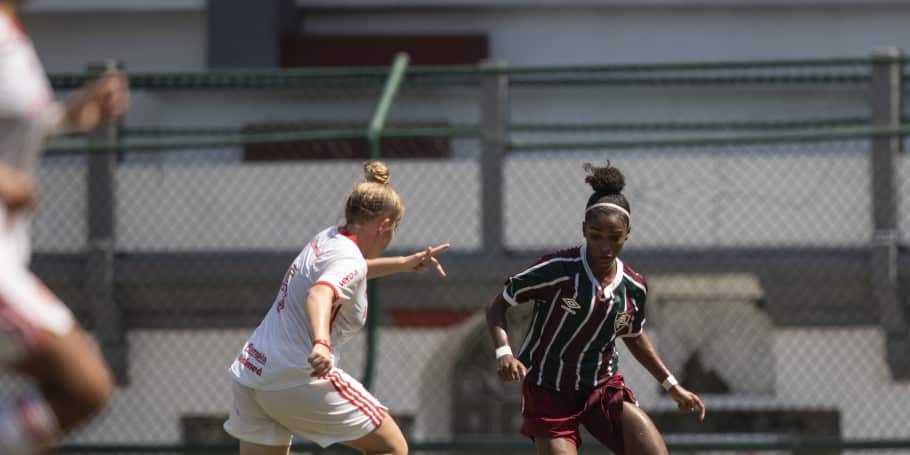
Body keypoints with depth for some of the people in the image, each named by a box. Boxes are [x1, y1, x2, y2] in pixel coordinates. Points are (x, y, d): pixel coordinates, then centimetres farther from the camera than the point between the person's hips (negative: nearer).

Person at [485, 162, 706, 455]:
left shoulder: (634, 288, -1)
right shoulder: (557, 271, -16)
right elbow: (497, 307, -8)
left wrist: (672, 386, 20)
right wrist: (504, 353, -25)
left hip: (604, 387, 4)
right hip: (549, 392, -4)